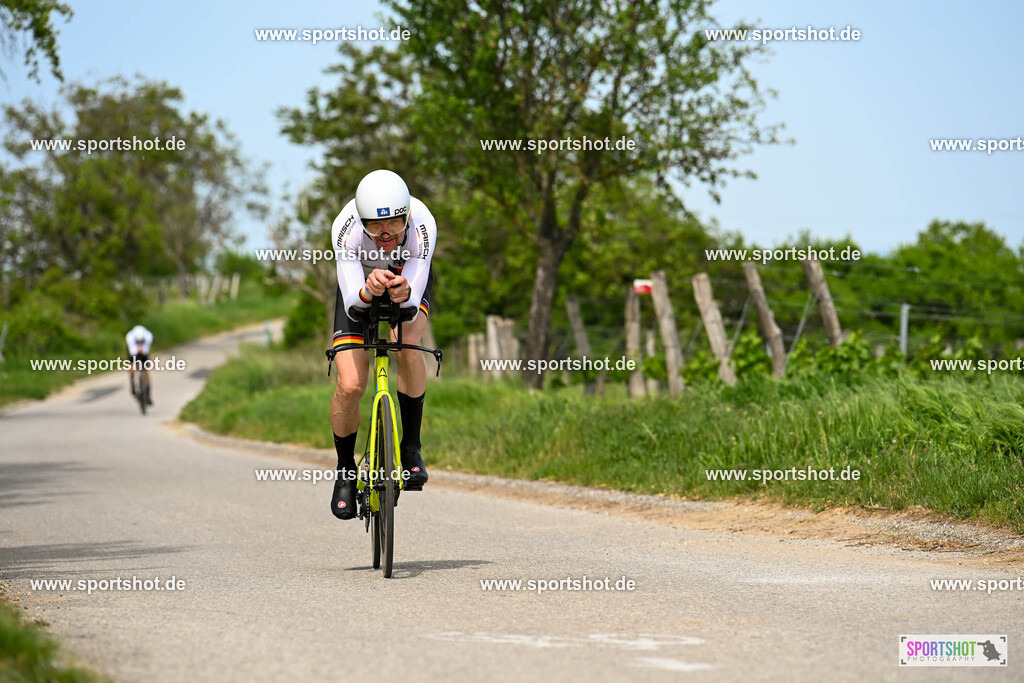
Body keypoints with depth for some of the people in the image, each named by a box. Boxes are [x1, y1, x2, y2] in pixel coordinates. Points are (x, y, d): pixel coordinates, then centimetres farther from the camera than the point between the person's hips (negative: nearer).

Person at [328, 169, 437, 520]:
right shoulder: (346, 227, -38)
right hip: (359, 286, 0)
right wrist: (369, 290, -63)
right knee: (350, 386, -15)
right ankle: (345, 470, 11)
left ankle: (411, 447, -13)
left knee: (408, 346, -32)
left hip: (409, 281, 0)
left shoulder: (422, 224, -37)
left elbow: (413, 307, -37)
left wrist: (404, 295, -60)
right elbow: (352, 300, -41)